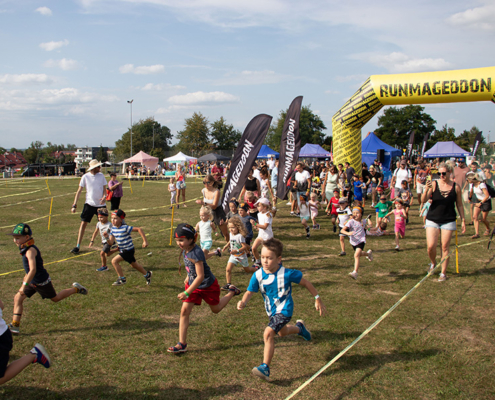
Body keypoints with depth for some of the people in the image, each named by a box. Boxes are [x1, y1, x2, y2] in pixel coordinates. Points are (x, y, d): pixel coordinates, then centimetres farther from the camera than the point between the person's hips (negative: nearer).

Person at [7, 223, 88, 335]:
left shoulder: (30, 251, -27)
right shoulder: (26, 248, 2)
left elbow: (33, 270, -36)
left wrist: (24, 285, -36)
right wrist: (27, 276, 26)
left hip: (41, 281, -9)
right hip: (33, 281, 9)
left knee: (55, 298, 12)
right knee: (17, 298, 1)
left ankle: (76, 289, 28)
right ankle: (15, 325, 5)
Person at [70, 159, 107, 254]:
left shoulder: (101, 175, 2)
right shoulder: (85, 177, -5)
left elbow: (104, 189, 8)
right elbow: (79, 191, -1)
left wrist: (104, 196, -15)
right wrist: (74, 205, -6)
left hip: (101, 204, 2)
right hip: (89, 204, -2)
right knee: (83, 223, -6)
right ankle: (77, 246, 0)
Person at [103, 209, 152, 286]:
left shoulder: (125, 228, -21)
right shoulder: (113, 229, -1)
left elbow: (139, 229, -20)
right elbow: (111, 243, -2)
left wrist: (145, 241, -22)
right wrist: (107, 237, -22)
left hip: (128, 250, -8)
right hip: (122, 250, 8)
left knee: (114, 261, -17)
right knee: (134, 265, 24)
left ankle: (122, 279, -2)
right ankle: (147, 274, 46)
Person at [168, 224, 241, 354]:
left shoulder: (196, 253, -33)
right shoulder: (185, 250, -7)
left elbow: (200, 276, -34)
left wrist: (187, 293, -36)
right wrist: (188, 277, 18)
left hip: (208, 286, -7)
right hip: (193, 285, 7)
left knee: (216, 309, 17)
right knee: (184, 311, -5)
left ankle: (232, 291, 42)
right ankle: (182, 344, -1)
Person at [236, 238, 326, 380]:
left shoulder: (287, 274, -24)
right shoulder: (258, 275, -16)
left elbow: (305, 283, -11)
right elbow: (250, 292, -16)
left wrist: (317, 299, -6)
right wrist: (243, 302, -39)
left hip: (284, 309, -6)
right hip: (271, 310, 6)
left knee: (268, 333, -24)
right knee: (282, 332, 31)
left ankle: (265, 368, -16)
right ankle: (299, 327, 65)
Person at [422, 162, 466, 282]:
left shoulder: (456, 187, 0)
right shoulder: (434, 184, -5)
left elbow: (459, 205, 9)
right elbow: (423, 200, -12)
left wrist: (463, 220, 7)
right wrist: (427, 189, -29)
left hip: (448, 221, 0)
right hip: (432, 219, 0)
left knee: (445, 247, 2)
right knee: (431, 246, -6)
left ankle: (443, 273, 15)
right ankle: (433, 263, 25)